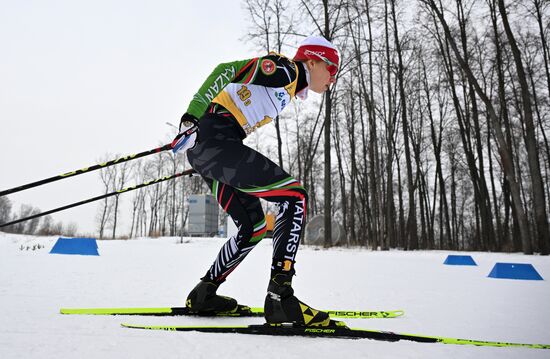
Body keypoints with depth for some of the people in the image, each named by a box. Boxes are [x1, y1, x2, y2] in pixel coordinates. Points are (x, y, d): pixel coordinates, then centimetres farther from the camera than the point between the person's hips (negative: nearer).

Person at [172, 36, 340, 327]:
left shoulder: (287, 88, 26)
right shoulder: (285, 68, 0)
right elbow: (226, 70, -8)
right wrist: (192, 117, -13)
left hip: (203, 150, 10)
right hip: (215, 140, -10)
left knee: (254, 228, 12)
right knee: (295, 196, -16)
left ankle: (203, 294, 21)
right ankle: (280, 297, -21)